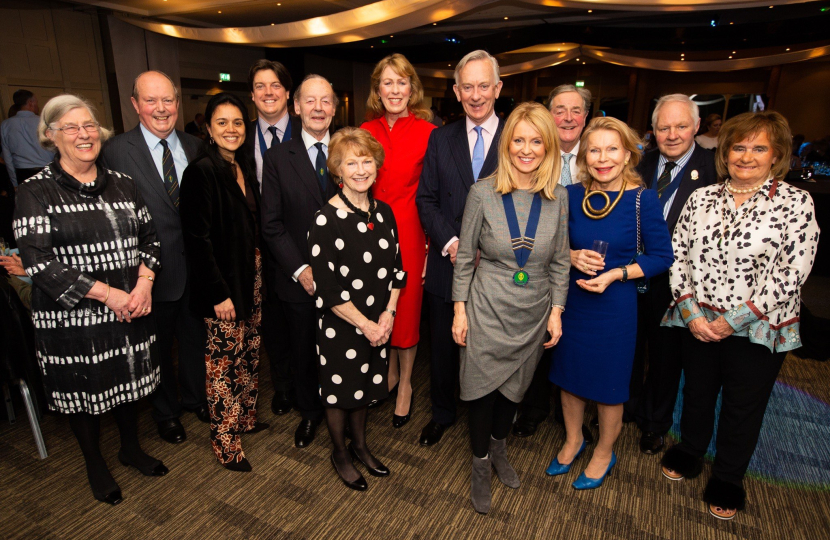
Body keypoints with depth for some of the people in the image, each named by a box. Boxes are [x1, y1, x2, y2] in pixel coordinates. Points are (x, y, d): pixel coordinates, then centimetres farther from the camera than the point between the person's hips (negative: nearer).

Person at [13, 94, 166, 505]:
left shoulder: (122, 184, 4)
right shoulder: (35, 192, -9)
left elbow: (149, 237, 8)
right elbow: (37, 262, -15)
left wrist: (144, 281, -10)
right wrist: (106, 293, -20)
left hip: (129, 311, 4)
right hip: (71, 318, -3)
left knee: (128, 380, 19)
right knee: (83, 391, 14)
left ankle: (131, 448, 44)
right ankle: (94, 464, 39)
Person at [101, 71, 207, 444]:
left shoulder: (195, 147, 2)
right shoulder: (117, 150, -9)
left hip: (196, 263, 3)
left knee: (195, 337, 20)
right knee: (159, 346, 16)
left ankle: (195, 396, 45)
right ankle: (165, 411, 39)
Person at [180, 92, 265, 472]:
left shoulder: (244, 166, 9)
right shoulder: (201, 171, -15)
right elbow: (198, 238, -17)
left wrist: (257, 270, 10)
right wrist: (219, 293, -17)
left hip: (250, 276, 8)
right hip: (223, 284, -8)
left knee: (249, 352, 18)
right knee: (224, 361, 4)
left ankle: (246, 417, 37)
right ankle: (225, 442, 21)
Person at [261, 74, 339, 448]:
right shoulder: (278, 158, 0)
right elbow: (271, 224, -3)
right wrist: (300, 269, -12)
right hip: (299, 278, 0)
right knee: (303, 351, 16)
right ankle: (309, 413, 39)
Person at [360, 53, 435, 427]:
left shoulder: (427, 132, -6)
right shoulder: (366, 131, 5)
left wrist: (432, 245, -9)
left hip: (410, 232, -3)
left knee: (407, 309, 8)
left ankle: (405, 384, 29)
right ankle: (390, 371, 38)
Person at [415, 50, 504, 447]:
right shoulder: (440, 139, 5)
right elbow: (425, 200, 2)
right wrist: (451, 243, -12)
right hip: (447, 264, 2)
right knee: (443, 346, 16)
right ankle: (442, 413, 40)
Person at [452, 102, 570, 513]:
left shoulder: (558, 197, -4)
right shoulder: (483, 193, -12)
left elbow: (559, 261, 4)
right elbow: (465, 255, -6)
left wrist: (556, 312, 3)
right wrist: (460, 310, -5)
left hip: (533, 314, 3)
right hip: (487, 309, -2)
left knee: (514, 387, 20)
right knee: (482, 388, 11)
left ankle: (499, 449, 48)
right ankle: (480, 466, 36)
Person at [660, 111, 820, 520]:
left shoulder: (796, 202, -7)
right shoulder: (701, 197, 2)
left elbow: (791, 272, -13)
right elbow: (678, 254, 0)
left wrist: (734, 320, -17)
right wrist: (691, 312, -10)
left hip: (756, 330, -2)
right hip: (698, 324, 3)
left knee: (743, 408, 14)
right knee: (696, 393, 20)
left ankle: (728, 478, 37)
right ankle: (690, 453, 46)